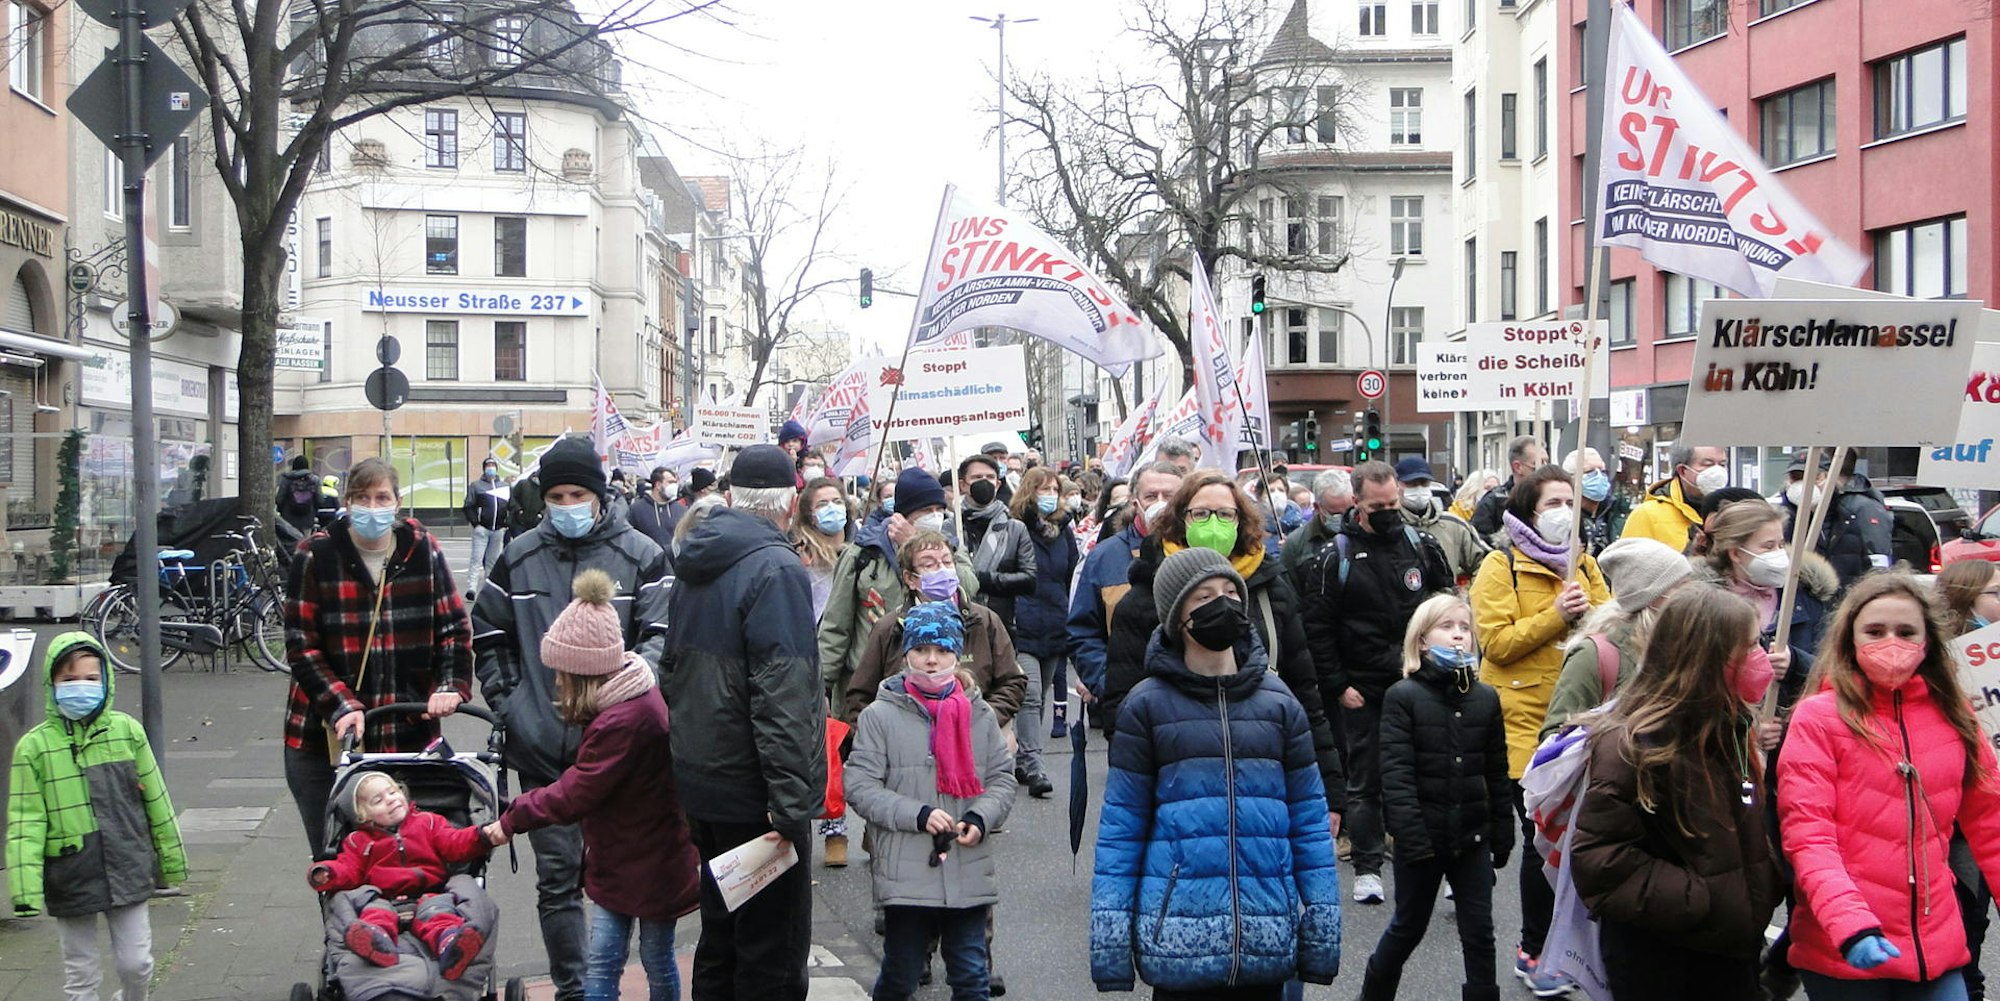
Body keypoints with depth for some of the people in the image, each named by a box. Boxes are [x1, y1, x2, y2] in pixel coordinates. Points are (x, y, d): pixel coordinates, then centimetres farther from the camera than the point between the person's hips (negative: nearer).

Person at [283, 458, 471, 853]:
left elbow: (454, 628, 7)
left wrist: (450, 686, -11)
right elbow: (301, 645, -5)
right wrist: (341, 706, -16)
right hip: (327, 741, -1)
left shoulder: (423, 551, 2)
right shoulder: (316, 556, -4)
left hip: (410, 735, 1)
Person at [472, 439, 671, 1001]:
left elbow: (661, 636, -3)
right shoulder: (519, 558, 8)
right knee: (556, 877, 7)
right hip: (541, 747, 2)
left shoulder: (640, 555, 0)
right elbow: (487, 635, 19)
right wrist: (505, 699, 8)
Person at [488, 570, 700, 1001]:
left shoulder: (623, 721, -30)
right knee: (600, 966, 8)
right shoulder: (635, 694, 2)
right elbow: (585, 781, 7)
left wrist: (511, 819, -13)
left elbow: (573, 795, -24)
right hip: (619, 858, 9)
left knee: (657, 963, 11)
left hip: (650, 863, -9)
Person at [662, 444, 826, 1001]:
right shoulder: (776, 569, -17)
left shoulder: (696, 568, 11)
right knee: (773, 954, 0)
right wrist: (790, 803, -24)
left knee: (721, 931, 21)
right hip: (754, 790, -9)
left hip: (701, 783, 9)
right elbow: (783, 698, -24)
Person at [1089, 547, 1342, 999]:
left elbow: (1310, 820, 8)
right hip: (1179, 941, -2)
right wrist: (1110, 949, -4)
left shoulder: (1277, 700, 7)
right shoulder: (1149, 704, 0)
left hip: (1267, 940, 2)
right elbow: (1120, 827, 0)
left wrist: (1322, 937, 4)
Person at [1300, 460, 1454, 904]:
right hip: (1363, 691, -1)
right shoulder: (1336, 557, -4)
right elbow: (1316, 629, -3)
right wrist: (1338, 685, -7)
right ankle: (1367, 868, 17)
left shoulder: (1422, 546, 4)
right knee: (1365, 780, 7)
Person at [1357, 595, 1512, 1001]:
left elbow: (1497, 772, 9)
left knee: (1479, 932, 6)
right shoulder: (1403, 696, -9)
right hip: (1422, 839, -3)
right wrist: (1412, 838, -21)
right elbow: (1396, 773, -15)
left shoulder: (1486, 698, 4)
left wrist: (1501, 833, 8)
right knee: (1408, 928, 13)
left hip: (1473, 837, 3)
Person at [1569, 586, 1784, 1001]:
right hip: (1655, 961, -8)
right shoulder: (1631, 743, -19)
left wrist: (1761, 896, 6)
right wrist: (1695, 903, -22)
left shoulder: (1731, 727, 9)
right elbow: (1599, 860, -23)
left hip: (1731, 948, 8)